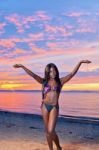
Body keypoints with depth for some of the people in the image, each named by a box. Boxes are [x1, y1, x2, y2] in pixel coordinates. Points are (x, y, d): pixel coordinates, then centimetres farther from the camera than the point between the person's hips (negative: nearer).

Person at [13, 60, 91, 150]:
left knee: (51, 131, -9)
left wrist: (80, 62, -5)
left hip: (54, 107, -2)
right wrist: (22, 66, -15)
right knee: (47, 131, 10)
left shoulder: (60, 81, 5)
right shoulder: (44, 81, 5)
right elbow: (33, 74, -5)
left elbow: (72, 74, 1)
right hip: (45, 106, 2)